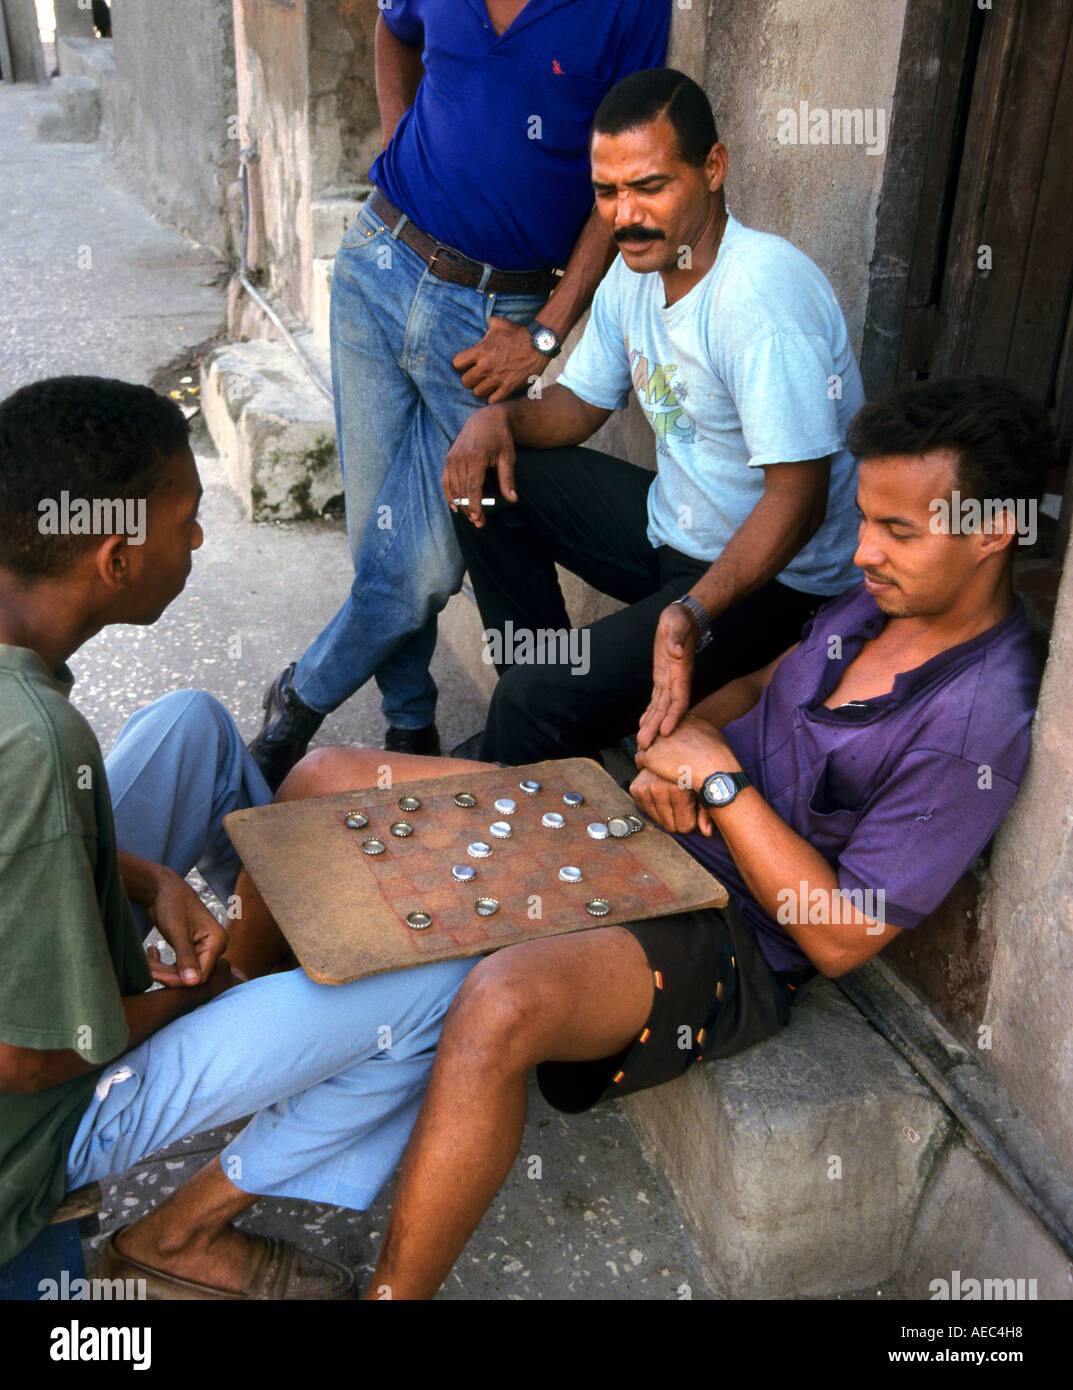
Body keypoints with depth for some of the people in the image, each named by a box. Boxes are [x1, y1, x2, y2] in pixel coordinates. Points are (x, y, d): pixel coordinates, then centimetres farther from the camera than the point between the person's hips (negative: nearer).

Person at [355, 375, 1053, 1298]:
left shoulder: (982, 722, -19)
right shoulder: (883, 596, 4)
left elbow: (839, 936, -19)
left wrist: (720, 780, -18)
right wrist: (678, 744, -2)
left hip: (729, 929, -8)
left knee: (499, 1004, -39)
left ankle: (395, 1290, -15)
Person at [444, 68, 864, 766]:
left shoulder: (763, 290, -27)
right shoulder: (636, 269, 1)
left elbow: (799, 497, -31)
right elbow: (581, 402, 14)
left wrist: (694, 612, -44)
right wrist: (501, 418, -8)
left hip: (777, 577, -9)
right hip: (672, 527, 9)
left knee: (535, 707, -23)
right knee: (490, 480, 10)